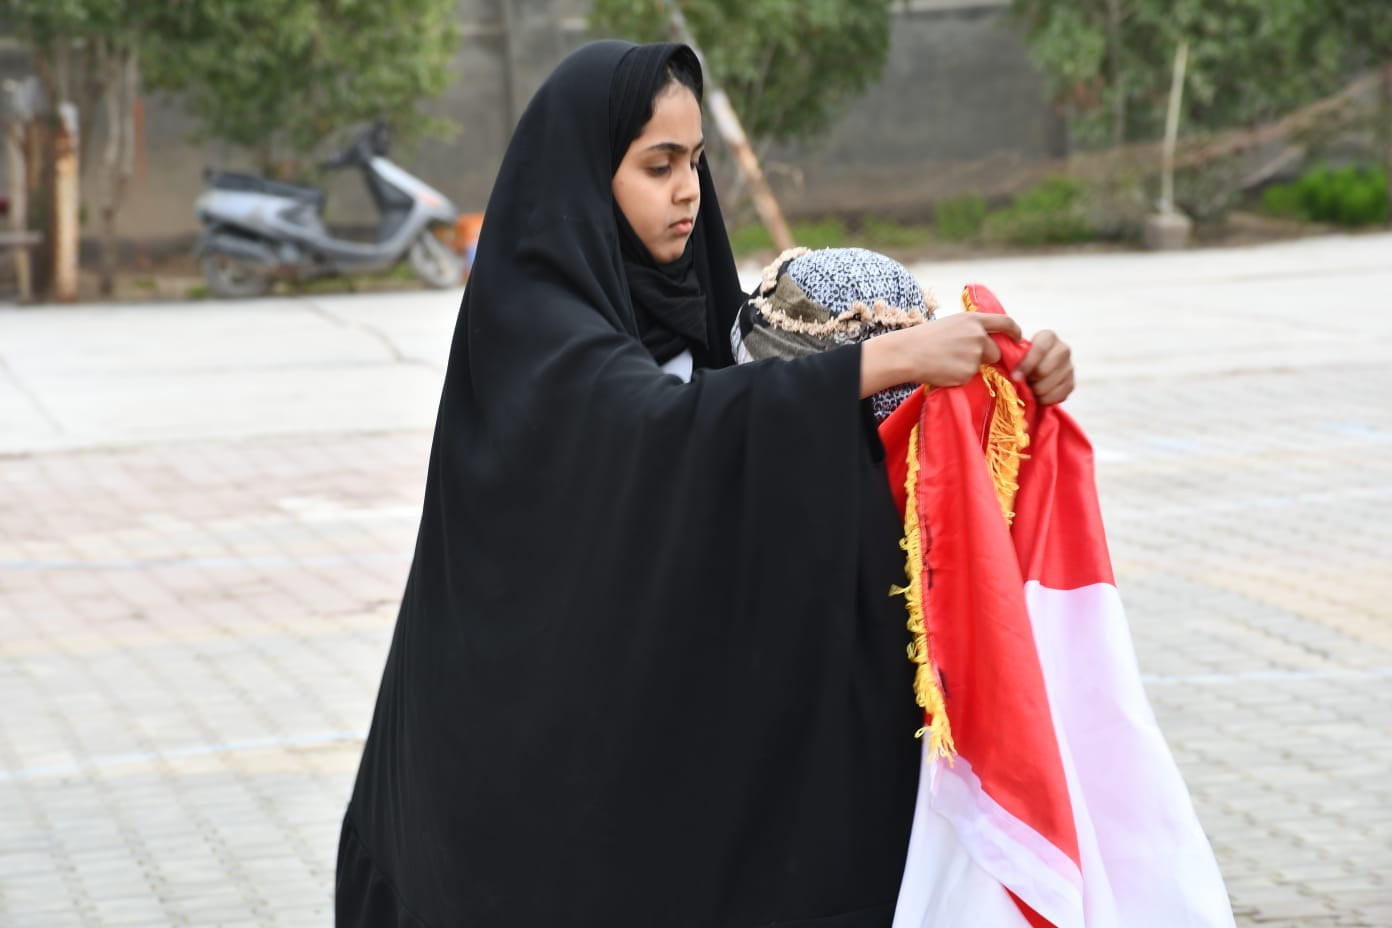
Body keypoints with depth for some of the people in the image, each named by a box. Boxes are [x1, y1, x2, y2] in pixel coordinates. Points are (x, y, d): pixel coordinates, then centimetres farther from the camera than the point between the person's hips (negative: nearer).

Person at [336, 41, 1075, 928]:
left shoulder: (679, 300, 7)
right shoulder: (528, 319, -16)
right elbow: (665, 425, -34)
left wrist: (1012, 371, -14)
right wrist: (895, 356, -38)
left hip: (660, 709, 7)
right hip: (537, 735, -7)